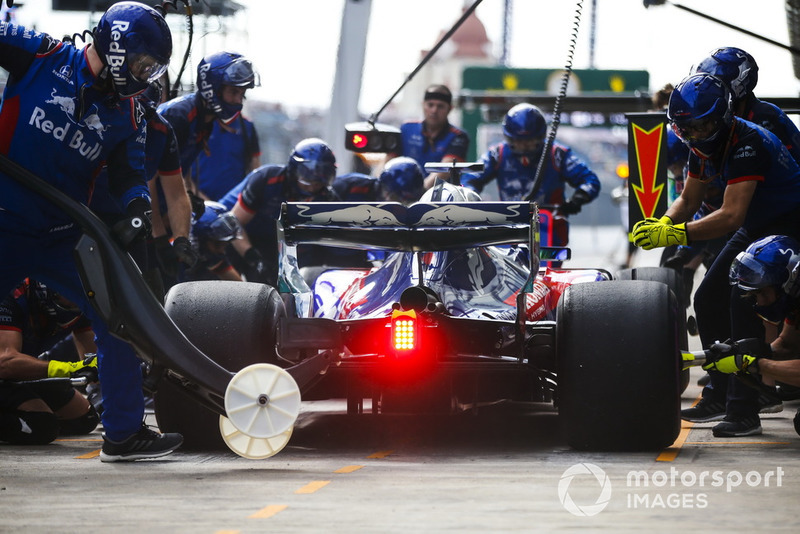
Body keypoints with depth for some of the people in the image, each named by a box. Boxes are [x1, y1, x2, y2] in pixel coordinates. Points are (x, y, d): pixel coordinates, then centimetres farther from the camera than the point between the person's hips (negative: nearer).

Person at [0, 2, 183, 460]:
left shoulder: (127, 115, 6)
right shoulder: (42, 57, -6)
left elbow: (128, 173, 5)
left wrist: (137, 205, -15)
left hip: (63, 236, 4)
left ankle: (124, 433, 9)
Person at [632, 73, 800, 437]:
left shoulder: (748, 144, -31)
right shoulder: (704, 146, -2)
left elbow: (731, 216, -39)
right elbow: (689, 199, 10)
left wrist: (674, 235, -43)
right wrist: (663, 224, -12)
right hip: (755, 229, 10)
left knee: (744, 302, -22)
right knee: (709, 298, 6)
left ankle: (744, 411, -22)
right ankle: (718, 397, 14)